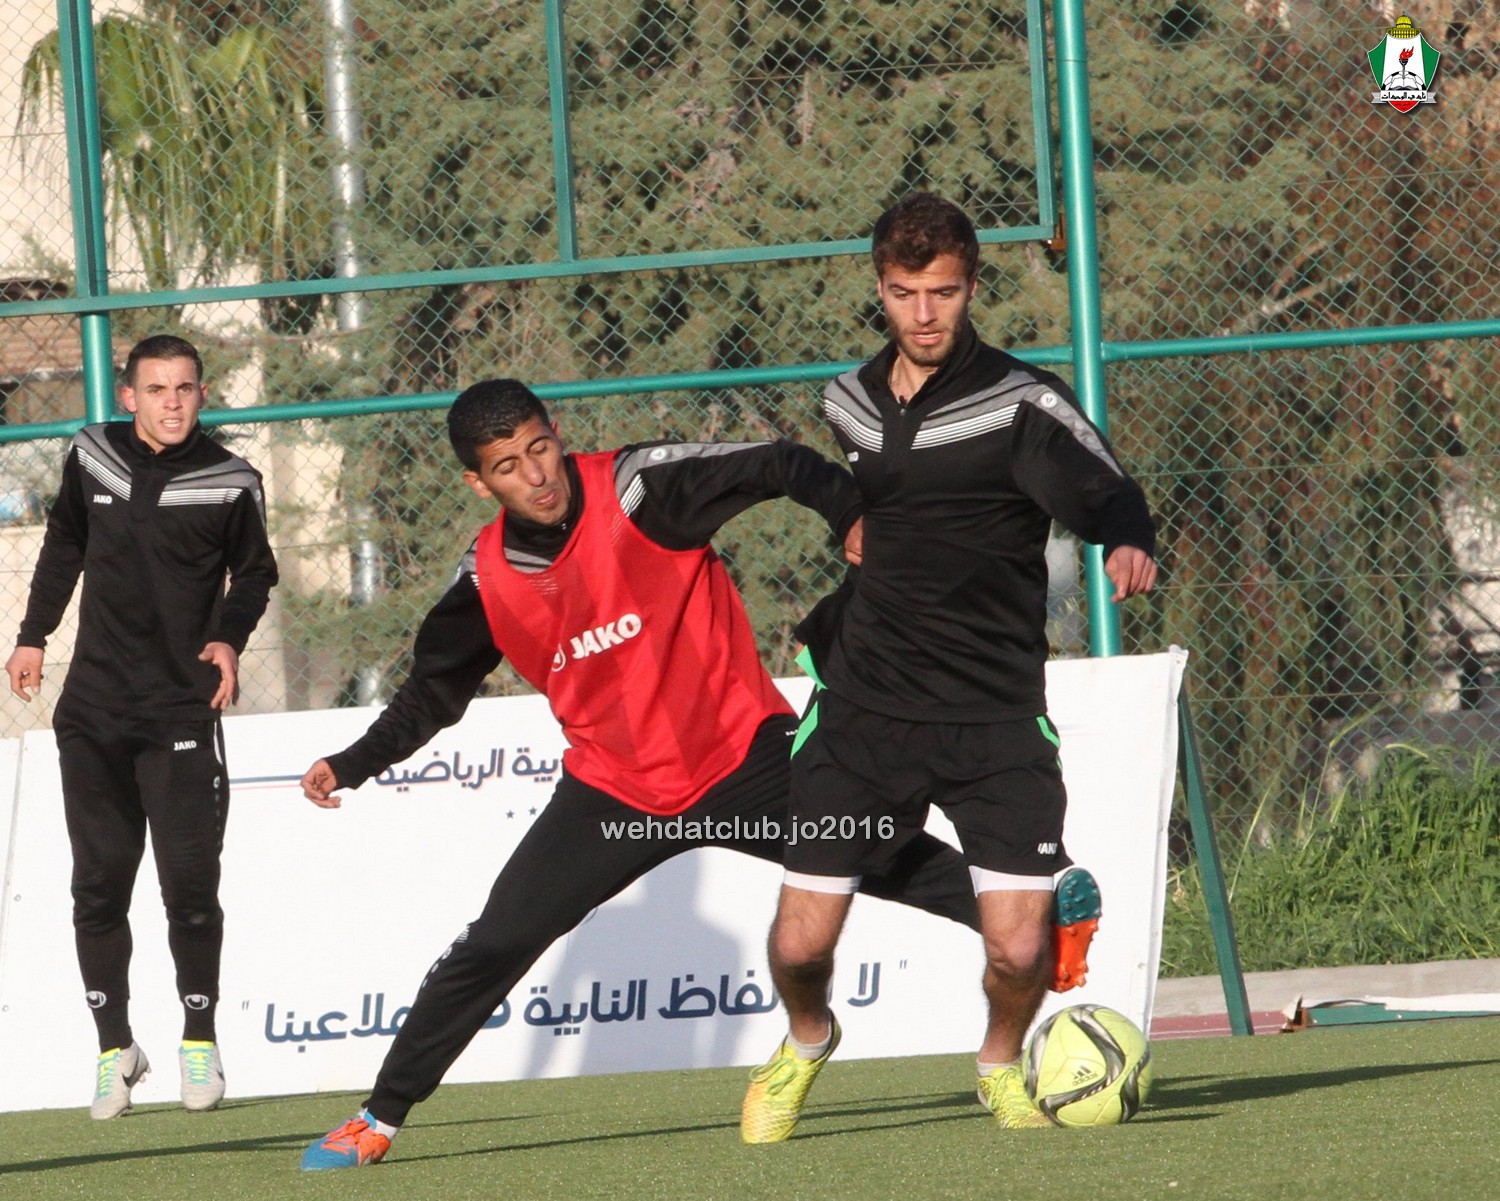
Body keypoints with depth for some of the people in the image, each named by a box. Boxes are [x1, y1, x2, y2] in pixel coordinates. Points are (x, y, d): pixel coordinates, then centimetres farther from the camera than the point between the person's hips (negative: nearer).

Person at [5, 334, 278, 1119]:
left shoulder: (230, 485, -4)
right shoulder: (91, 459, 4)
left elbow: (254, 573, 11)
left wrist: (229, 637, -6)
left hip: (181, 709, -2)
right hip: (93, 711, 3)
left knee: (190, 881, -7)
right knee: (98, 882, 1)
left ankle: (200, 1040, 7)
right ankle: (114, 1046, 9)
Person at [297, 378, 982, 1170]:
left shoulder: (637, 488, -17)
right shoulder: (487, 580, -5)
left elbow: (782, 469, -22)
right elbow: (433, 692, 11)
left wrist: (858, 519, -40)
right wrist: (352, 767, -1)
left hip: (742, 755, -3)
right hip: (614, 789, 3)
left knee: (896, 864, -12)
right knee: (491, 949, -1)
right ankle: (379, 1120, 11)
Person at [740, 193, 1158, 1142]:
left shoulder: (1022, 405, -8)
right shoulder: (849, 405, 9)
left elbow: (1102, 492, -22)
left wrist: (1130, 542, -43)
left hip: (995, 718, -3)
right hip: (865, 713, 3)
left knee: (1018, 949, -13)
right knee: (801, 943, -1)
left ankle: (1002, 1065, 22)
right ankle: (807, 1045, 35)